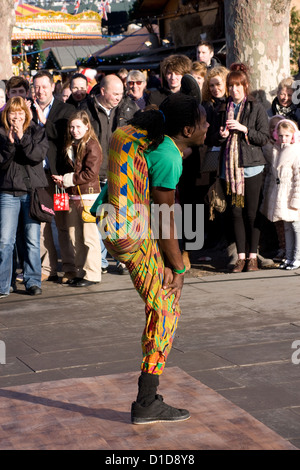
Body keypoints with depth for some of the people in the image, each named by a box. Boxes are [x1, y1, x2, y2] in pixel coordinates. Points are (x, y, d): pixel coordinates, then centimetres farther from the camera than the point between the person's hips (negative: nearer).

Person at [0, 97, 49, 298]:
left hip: (33, 191, 0)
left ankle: (33, 281, 13)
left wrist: (22, 138, -20)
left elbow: (39, 155, -11)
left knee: (33, 240, 2)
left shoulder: (37, 132, 6)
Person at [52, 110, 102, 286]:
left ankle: (92, 274, 1)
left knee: (89, 237, -5)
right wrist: (62, 179, 3)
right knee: (75, 236, 11)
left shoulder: (92, 146, -9)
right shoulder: (71, 146, 15)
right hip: (73, 196, 8)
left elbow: (91, 173, -15)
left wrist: (67, 179, -11)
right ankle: (81, 272, 21)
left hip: (88, 195, -8)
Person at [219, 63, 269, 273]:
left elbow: (264, 137, -5)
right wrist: (222, 135, 1)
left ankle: (253, 256, 5)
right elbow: (219, 135, 23)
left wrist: (243, 129, -14)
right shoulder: (225, 108, 13)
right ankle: (241, 256, 8)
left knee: (252, 213, -2)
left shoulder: (257, 108, 1)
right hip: (231, 166, 4)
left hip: (251, 166, -4)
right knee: (236, 212, 3)